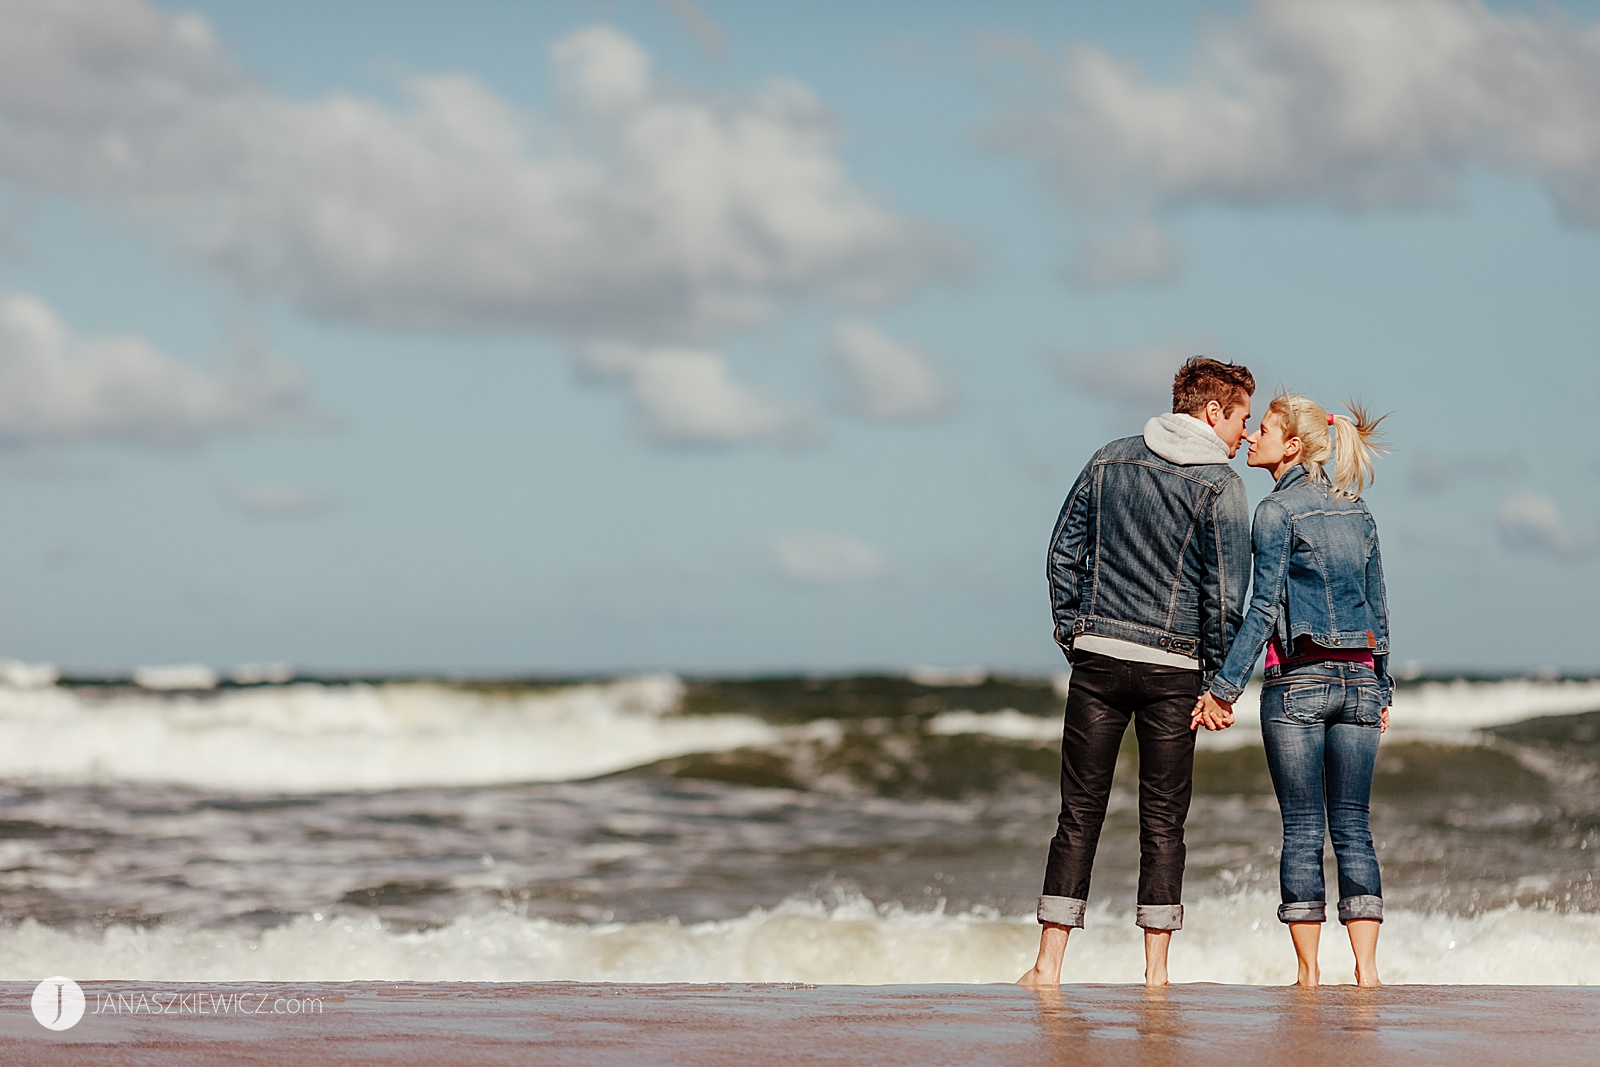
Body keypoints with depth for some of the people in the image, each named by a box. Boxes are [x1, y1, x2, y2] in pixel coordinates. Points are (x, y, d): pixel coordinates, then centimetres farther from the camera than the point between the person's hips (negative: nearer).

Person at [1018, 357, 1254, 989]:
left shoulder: (1110, 461, 9)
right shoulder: (1219, 485, -6)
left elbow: (1064, 551, 9)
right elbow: (1226, 590, -10)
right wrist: (1220, 679, -2)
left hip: (1097, 655, 3)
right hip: (1172, 668, -3)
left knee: (1079, 815, 5)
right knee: (1162, 821, 5)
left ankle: (1048, 964, 2)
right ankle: (1156, 971, 5)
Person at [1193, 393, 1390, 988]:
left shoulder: (1277, 512, -6)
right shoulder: (1356, 511, 13)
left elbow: (1264, 609, -12)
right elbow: (1378, 609, 15)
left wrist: (1224, 687, -12)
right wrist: (1380, 690, 21)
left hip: (1298, 682, -5)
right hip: (1360, 680, 5)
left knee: (1303, 829, -1)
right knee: (1352, 828, 5)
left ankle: (1308, 973, 0)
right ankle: (1365, 968, -2)